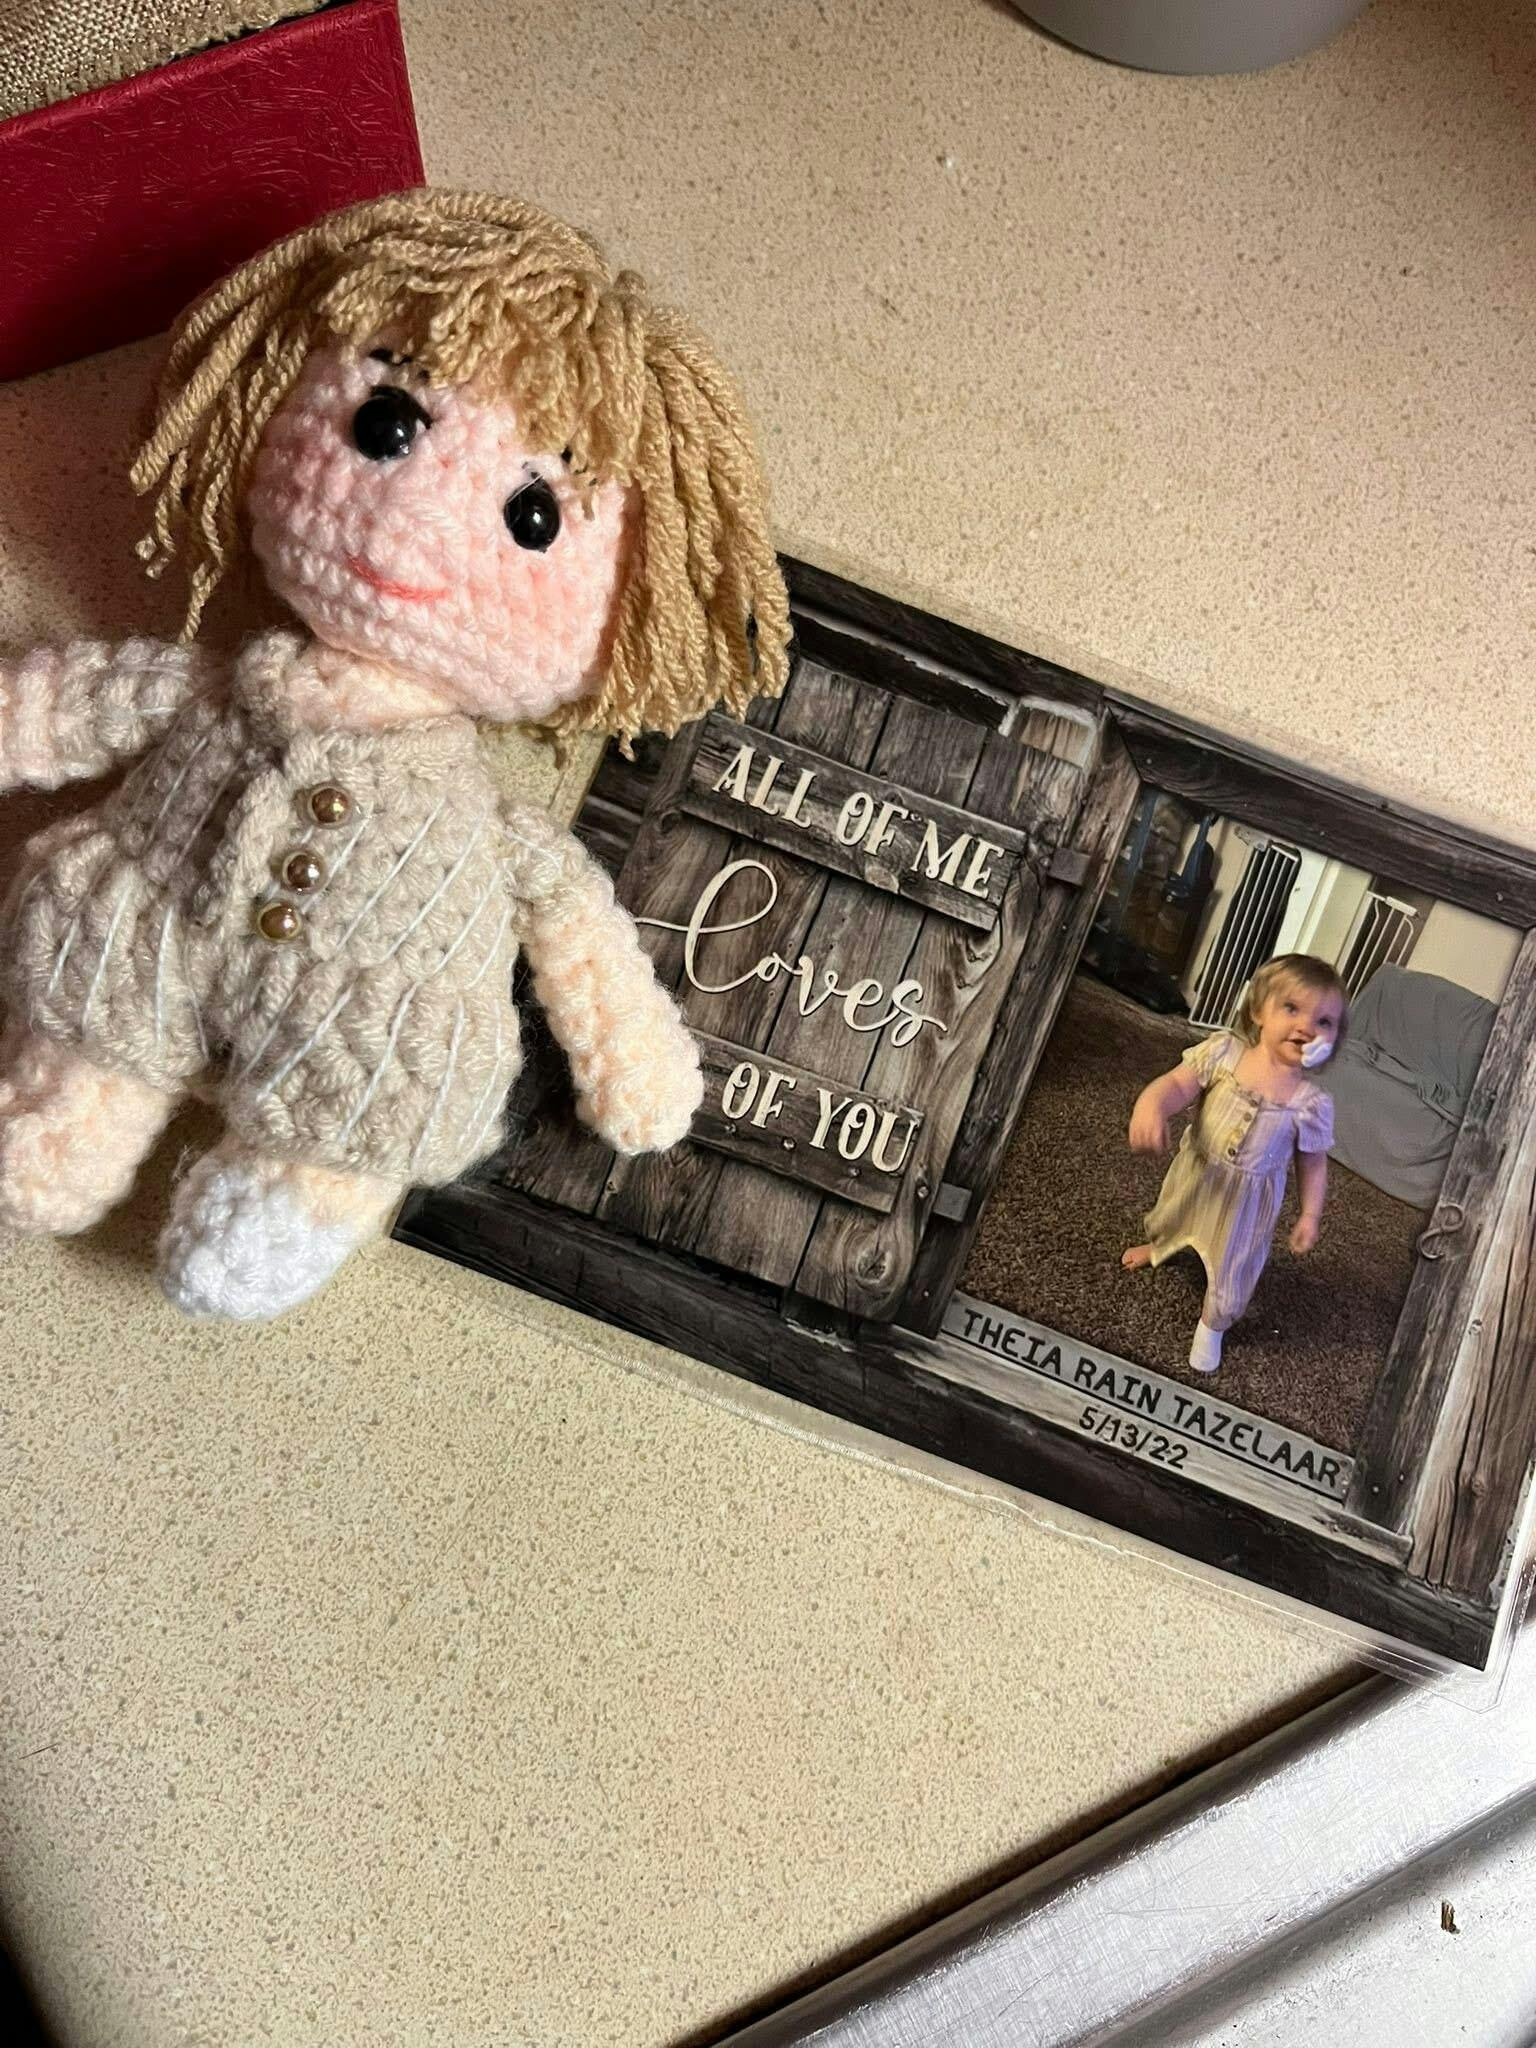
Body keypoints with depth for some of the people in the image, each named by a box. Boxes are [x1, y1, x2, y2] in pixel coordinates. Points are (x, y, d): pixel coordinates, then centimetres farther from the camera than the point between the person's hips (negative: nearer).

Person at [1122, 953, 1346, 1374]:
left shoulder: (1312, 1103, -24)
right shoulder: (1223, 1051, -24)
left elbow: (1313, 1164, -11)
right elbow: (1178, 1083, -27)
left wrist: (1310, 1215, -8)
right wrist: (1150, 1106, -48)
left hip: (1247, 1197, -2)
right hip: (1195, 1173, 2)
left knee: (1231, 1267, 14)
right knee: (1171, 1216, 32)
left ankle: (1212, 1327, 44)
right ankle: (1158, 1246, 69)